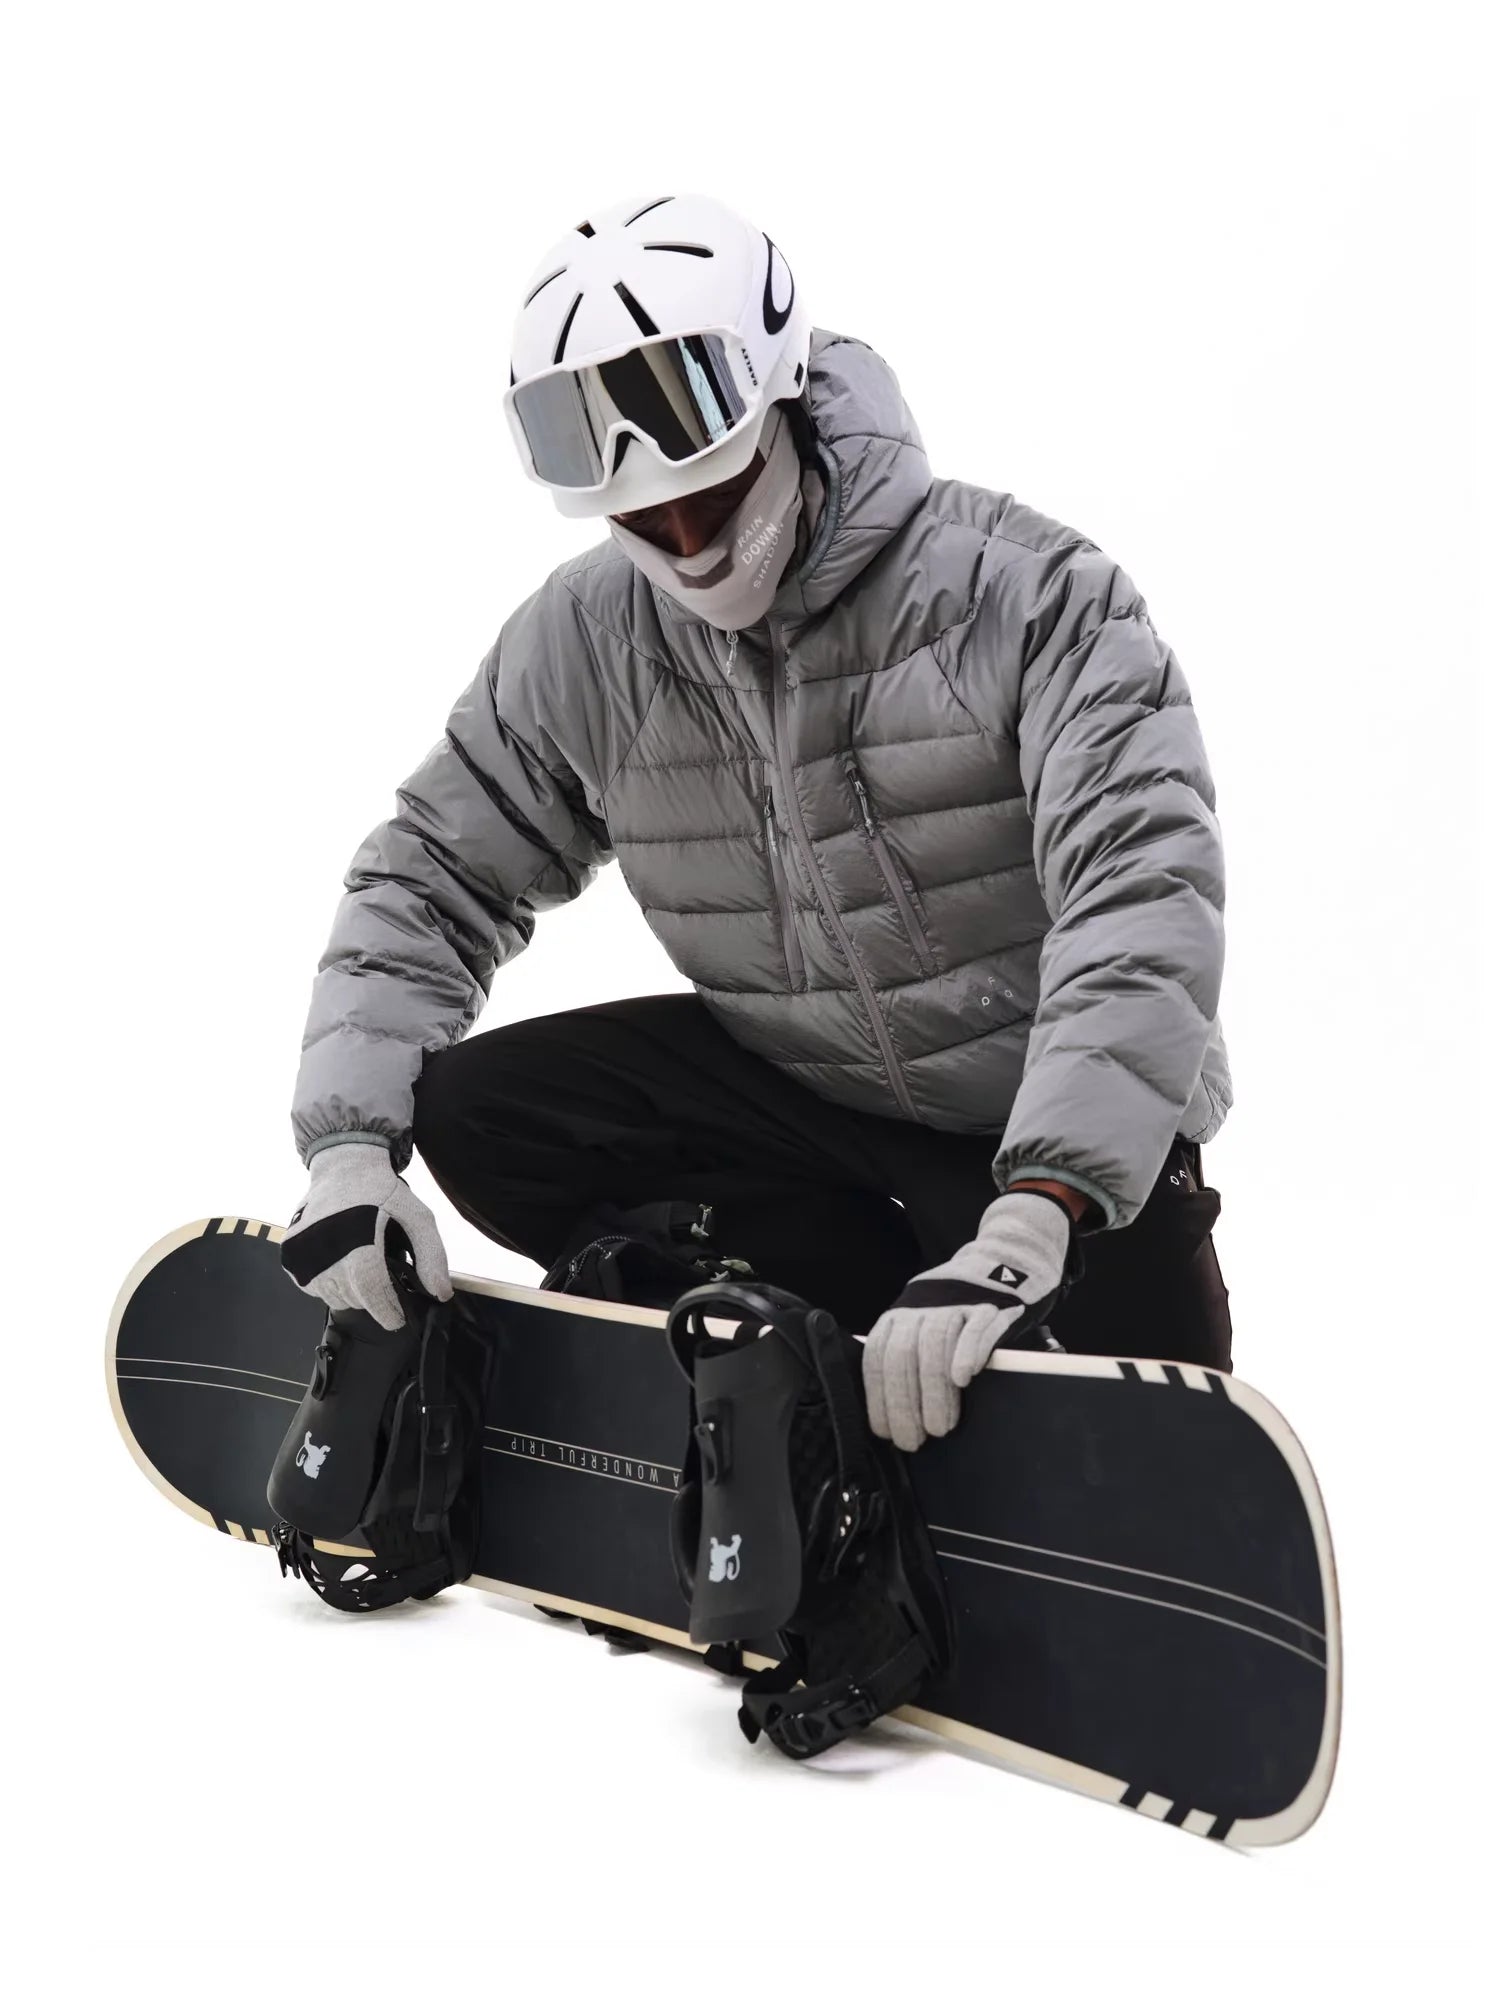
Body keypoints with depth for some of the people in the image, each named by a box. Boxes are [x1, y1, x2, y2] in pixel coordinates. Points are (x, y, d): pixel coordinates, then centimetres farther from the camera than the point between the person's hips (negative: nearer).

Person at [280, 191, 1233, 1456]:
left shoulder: (1025, 592, -22)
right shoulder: (585, 643, -7)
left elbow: (1145, 894, -32)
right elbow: (431, 878, 1)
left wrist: (1020, 1231, -44)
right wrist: (350, 1149, -16)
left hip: (1056, 1128, -4)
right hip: (789, 1082, 4)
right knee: (474, 1114, -15)